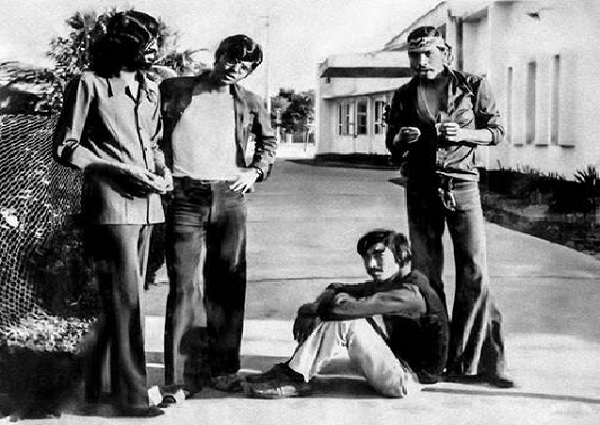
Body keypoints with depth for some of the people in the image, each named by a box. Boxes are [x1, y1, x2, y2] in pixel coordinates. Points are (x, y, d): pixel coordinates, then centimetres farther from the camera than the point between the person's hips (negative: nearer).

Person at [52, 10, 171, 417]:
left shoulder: (150, 89, 16)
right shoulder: (89, 85, -4)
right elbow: (64, 147, -5)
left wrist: (163, 171, 6)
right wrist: (119, 170, -13)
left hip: (146, 202, 7)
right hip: (110, 201, -7)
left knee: (127, 298, 11)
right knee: (126, 299, -8)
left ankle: (99, 384, 23)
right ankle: (132, 395, -1)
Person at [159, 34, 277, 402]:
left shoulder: (248, 103, 12)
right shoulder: (174, 90, 5)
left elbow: (269, 141, 27)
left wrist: (257, 170, 10)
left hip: (230, 197, 3)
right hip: (184, 196, -3)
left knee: (227, 283, 5)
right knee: (184, 284, -7)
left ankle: (223, 367, 15)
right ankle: (183, 376, -5)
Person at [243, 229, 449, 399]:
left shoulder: (411, 293, -23)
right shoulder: (388, 283, 7)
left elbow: (344, 306, -31)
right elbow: (336, 289, 10)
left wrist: (311, 309, -13)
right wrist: (316, 306, -11)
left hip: (410, 376, -9)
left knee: (344, 320, -20)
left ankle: (295, 379, -10)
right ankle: (294, 369, 2)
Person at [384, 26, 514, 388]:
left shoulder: (473, 86, 2)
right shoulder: (404, 97, 10)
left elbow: (498, 131, 6)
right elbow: (392, 144, 17)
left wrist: (464, 134, -13)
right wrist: (401, 138, -6)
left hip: (461, 184, -3)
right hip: (421, 188, 3)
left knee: (475, 273, -8)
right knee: (426, 276, 4)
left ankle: (469, 361, -3)